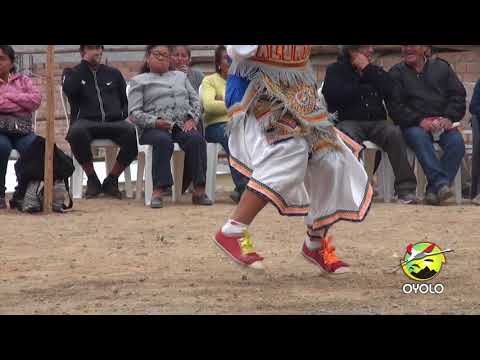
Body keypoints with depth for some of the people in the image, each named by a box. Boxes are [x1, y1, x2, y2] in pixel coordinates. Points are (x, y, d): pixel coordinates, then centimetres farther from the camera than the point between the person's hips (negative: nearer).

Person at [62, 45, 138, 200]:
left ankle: (111, 180, -13)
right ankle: (92, 179, -18)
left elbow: (127, 100, 25)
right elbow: (68, 90, -5)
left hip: (113, 123, 2)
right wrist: (85, 63, 1)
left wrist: (123, 113, 3)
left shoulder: (113, 74, 25)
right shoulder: (72, 73, 18)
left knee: (133, 133, -32)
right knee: (77, 132, -40)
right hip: (86, 122, -2)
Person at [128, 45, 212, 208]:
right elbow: (134, 112, 3)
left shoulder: (180, 76, 28)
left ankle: (199, 190, -33)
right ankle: (158, 190, -40)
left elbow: (195, 100, 21)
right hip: (153, 128, -3)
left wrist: (192, 119, 0)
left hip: (182, 125, 3)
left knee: (196, 139, -31)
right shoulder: (139, 81, 15)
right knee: (163, 141, -38)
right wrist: (155, 122, -14)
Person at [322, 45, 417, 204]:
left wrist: (367, 70, 0)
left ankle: (406, 189, -35)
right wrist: (363, 88, 3)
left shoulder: (376, 71, 22)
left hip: (376, 122, 2)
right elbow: (333, 96, -6)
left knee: (394, 133, -31)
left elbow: (390, 92, 2)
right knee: (349, 136, -38)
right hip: (348, 121, -2)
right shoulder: (335, 70, 13)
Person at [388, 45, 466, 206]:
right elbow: (395, 106, -1)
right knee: (419, 138, -36)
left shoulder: (442, 67, 17)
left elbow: (458, 95, 11)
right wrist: (420, 121, -15)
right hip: (413, 125, -2)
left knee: (456, 141, -29)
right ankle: (441, 183, -47)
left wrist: (449, 117, -8)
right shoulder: (396, 73, 11)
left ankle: (434, 189, -33)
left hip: (443, 124, 2)